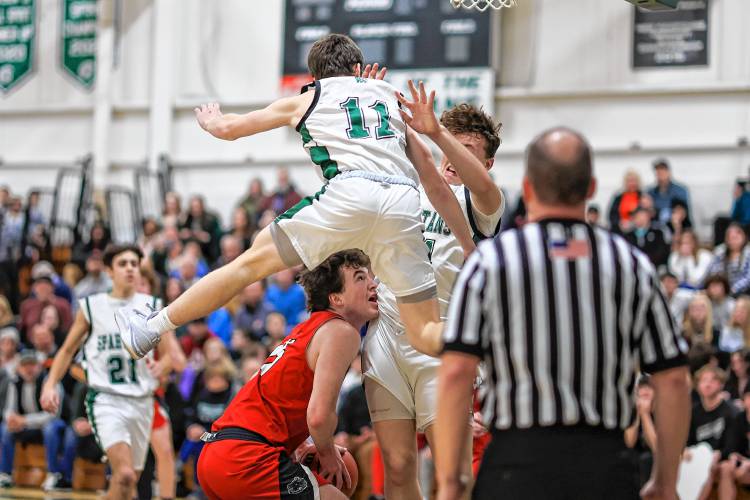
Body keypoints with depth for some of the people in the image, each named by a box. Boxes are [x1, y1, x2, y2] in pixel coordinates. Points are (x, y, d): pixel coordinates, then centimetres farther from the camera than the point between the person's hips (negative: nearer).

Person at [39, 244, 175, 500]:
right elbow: (68, 350, 12)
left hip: (141, 402, 3)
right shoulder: (91, 306, 2)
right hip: (105, 399, -3)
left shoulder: (152, 306, 6)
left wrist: (158, 368, -11)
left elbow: (166, 355, 12)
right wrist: (50, 384, -2)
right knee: (124, 474, -23)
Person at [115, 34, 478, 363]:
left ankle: (152, 329, 18)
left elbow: (228, 128, 36)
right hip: (403, 203, 3)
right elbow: (437, 187, 29)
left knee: (250, 264, 13)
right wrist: (471, 249, 32)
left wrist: (210, 120, 60)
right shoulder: (394, 101, 32)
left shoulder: (306, 100, 25)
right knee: (426, 334, 4)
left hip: (348, 192, -2)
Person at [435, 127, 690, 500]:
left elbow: (455, 374, -7)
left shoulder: (488, 262, 1)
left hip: (518, 463, -2)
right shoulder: (633, 266, 8)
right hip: (606, 467, 2)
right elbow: (673, 380, 7)